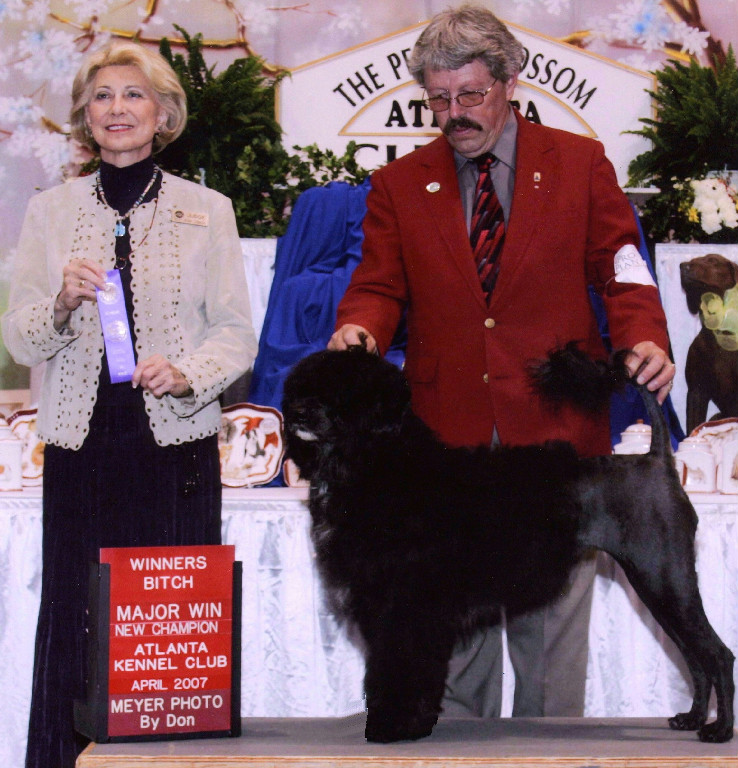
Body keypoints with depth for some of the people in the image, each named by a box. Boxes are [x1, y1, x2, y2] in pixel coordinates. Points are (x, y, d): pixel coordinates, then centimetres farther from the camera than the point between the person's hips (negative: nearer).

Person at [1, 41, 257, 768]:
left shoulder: (207, 210, 8)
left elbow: (236, 332, 5)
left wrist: (186, 373, -13)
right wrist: (62, 305, -12)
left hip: (177, 445, -1)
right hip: (81, 445, 1)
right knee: (74, 619, -2)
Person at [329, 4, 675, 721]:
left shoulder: (579, 163, 9)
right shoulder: (399, 184, 12)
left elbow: (619, 271, 7)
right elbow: (379, 286, 8)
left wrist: (644, 338, -13)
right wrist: (359, 329, -15)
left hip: (555, 437, -1)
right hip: (448, 444, 1)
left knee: (553, 626, 3)